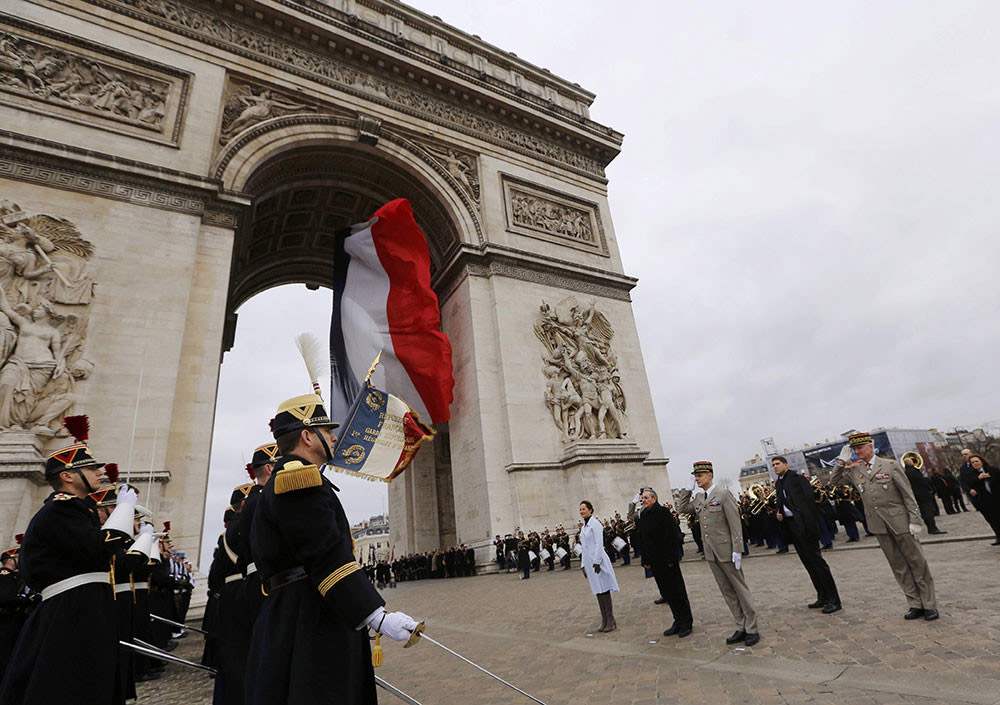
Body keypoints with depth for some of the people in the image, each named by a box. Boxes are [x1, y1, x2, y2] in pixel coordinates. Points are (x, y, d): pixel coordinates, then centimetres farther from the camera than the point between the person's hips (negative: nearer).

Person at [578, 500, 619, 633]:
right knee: (598, 591, 11)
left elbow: (599, 544, -15)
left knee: (604, 589, -4)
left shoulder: (595, 524, -9)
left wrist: (596, 562, -18)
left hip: (597, 560, -8)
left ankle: (610, 620, 3)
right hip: (588, 561, 8)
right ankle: (604, 621, 17)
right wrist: (583, 565, 17)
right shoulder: (583, 527, 15)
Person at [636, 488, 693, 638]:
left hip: (668, 561, -6)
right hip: (655, 563, 7)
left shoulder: (663, 512, -11)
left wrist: (671, 558, -18)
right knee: (667, 593, 12)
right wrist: (645, 560, 10)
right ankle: (678, 621, 23)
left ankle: (686, 623, 15)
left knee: (677, 591, 2)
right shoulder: (642, 517, 9)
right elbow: (642, 540, 13)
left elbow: (673, 536, -15)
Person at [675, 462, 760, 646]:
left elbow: (735, 523, -12)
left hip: (726, 551, -6)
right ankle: (741, 628, 23)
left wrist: (737, 550, -16)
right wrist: (688, 488, 1)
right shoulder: (698, 498, 9)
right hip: (711, 553, 6)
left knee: (741, 590, 6)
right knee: (727, 592, 13)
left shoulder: (724, 494, -11)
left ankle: (752, 630, 17)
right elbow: (681, 509, 5)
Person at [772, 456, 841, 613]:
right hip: (790, 526, 7)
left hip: (804, 525, -7)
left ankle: (834, 600, 2)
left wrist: (809, 523, -16)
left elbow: (809, 498, -13)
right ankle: (822, 597, 21)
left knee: (816, 560, -5)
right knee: (807, 562, 12)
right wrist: (778, 513, 2)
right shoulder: (778, 483, 15)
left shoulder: (796, 477, -7)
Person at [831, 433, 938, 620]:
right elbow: (834, 481, 10)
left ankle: (929, 605, 17)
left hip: (899, 521, -3)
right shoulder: (854, 470, 5)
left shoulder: (890, 465, -5)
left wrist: (914, 520, -8)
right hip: (878, 526, 3)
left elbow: (908, 494, -3)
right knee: (898, 566, 9)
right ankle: (915, 604, 18)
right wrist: (842, 461, 0)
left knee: (917, 562, 5)